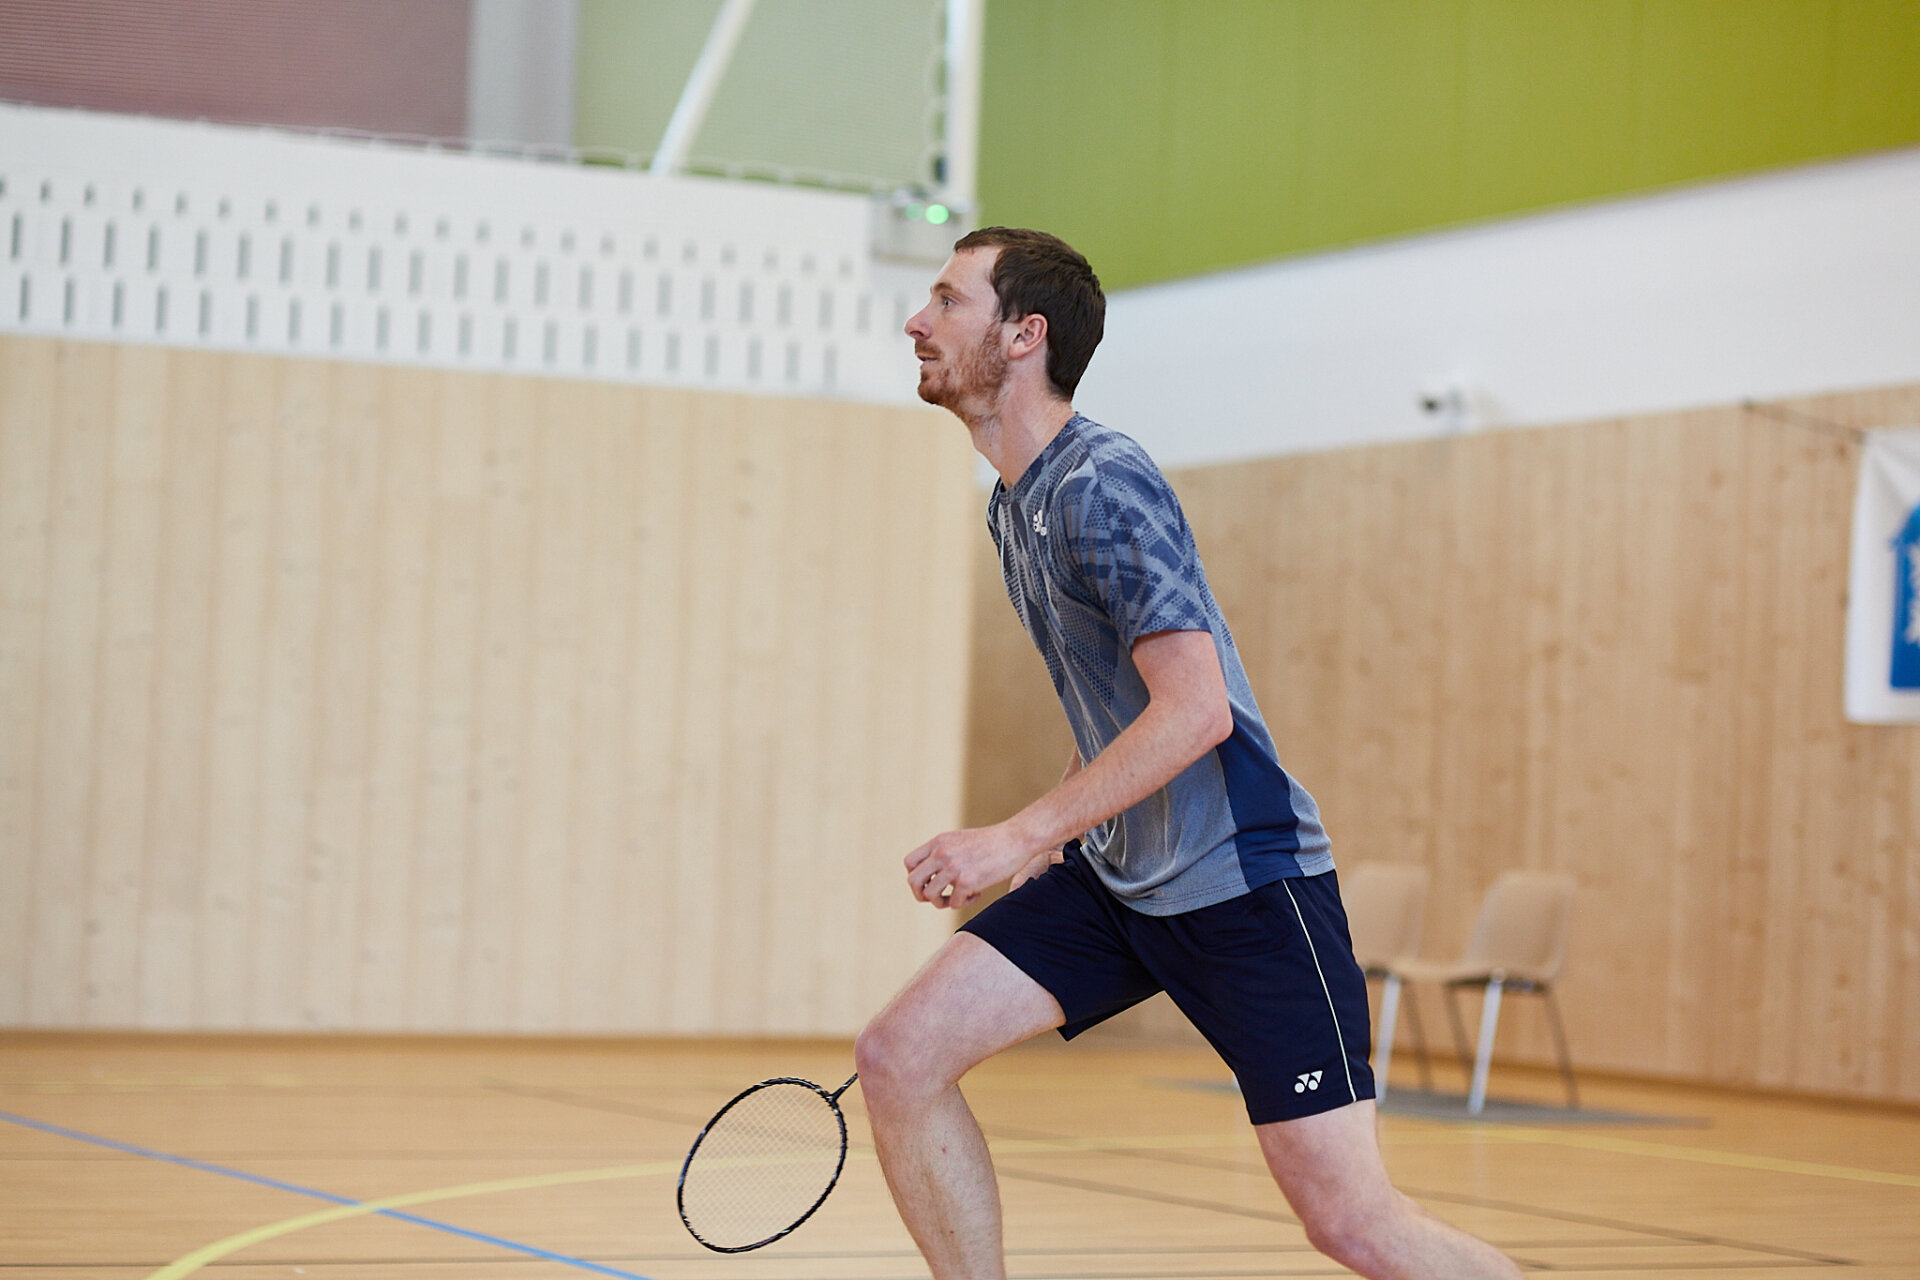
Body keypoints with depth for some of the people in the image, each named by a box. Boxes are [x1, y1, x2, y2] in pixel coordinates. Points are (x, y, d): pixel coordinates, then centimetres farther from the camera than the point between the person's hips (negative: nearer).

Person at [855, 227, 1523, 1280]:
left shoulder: (1103, 484, -17)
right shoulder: (1012, 505, 12)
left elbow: (1196, 709, -24)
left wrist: (1024, 834, -25)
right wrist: (1061, 828, 17)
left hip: (1243, 878, -9)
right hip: (1116, 876, 9)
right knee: (899, 1059, -4)